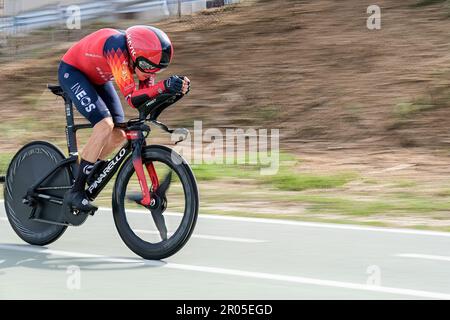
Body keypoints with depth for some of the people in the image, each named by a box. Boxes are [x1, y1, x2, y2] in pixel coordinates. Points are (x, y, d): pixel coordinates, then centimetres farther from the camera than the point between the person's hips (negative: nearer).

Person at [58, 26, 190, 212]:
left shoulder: (143, 54, -19)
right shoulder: (117, 50, -39)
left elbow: (146, 96, -16)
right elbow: (131, 98, -42)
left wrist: (177, 88, -33)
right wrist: (164, 86, -55)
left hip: (97, 77, 8)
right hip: (72, 72, -8)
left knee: (118, 135, -2)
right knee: (105, 124, -25)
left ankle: (78, 171, 17)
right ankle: (76, 192, -21)